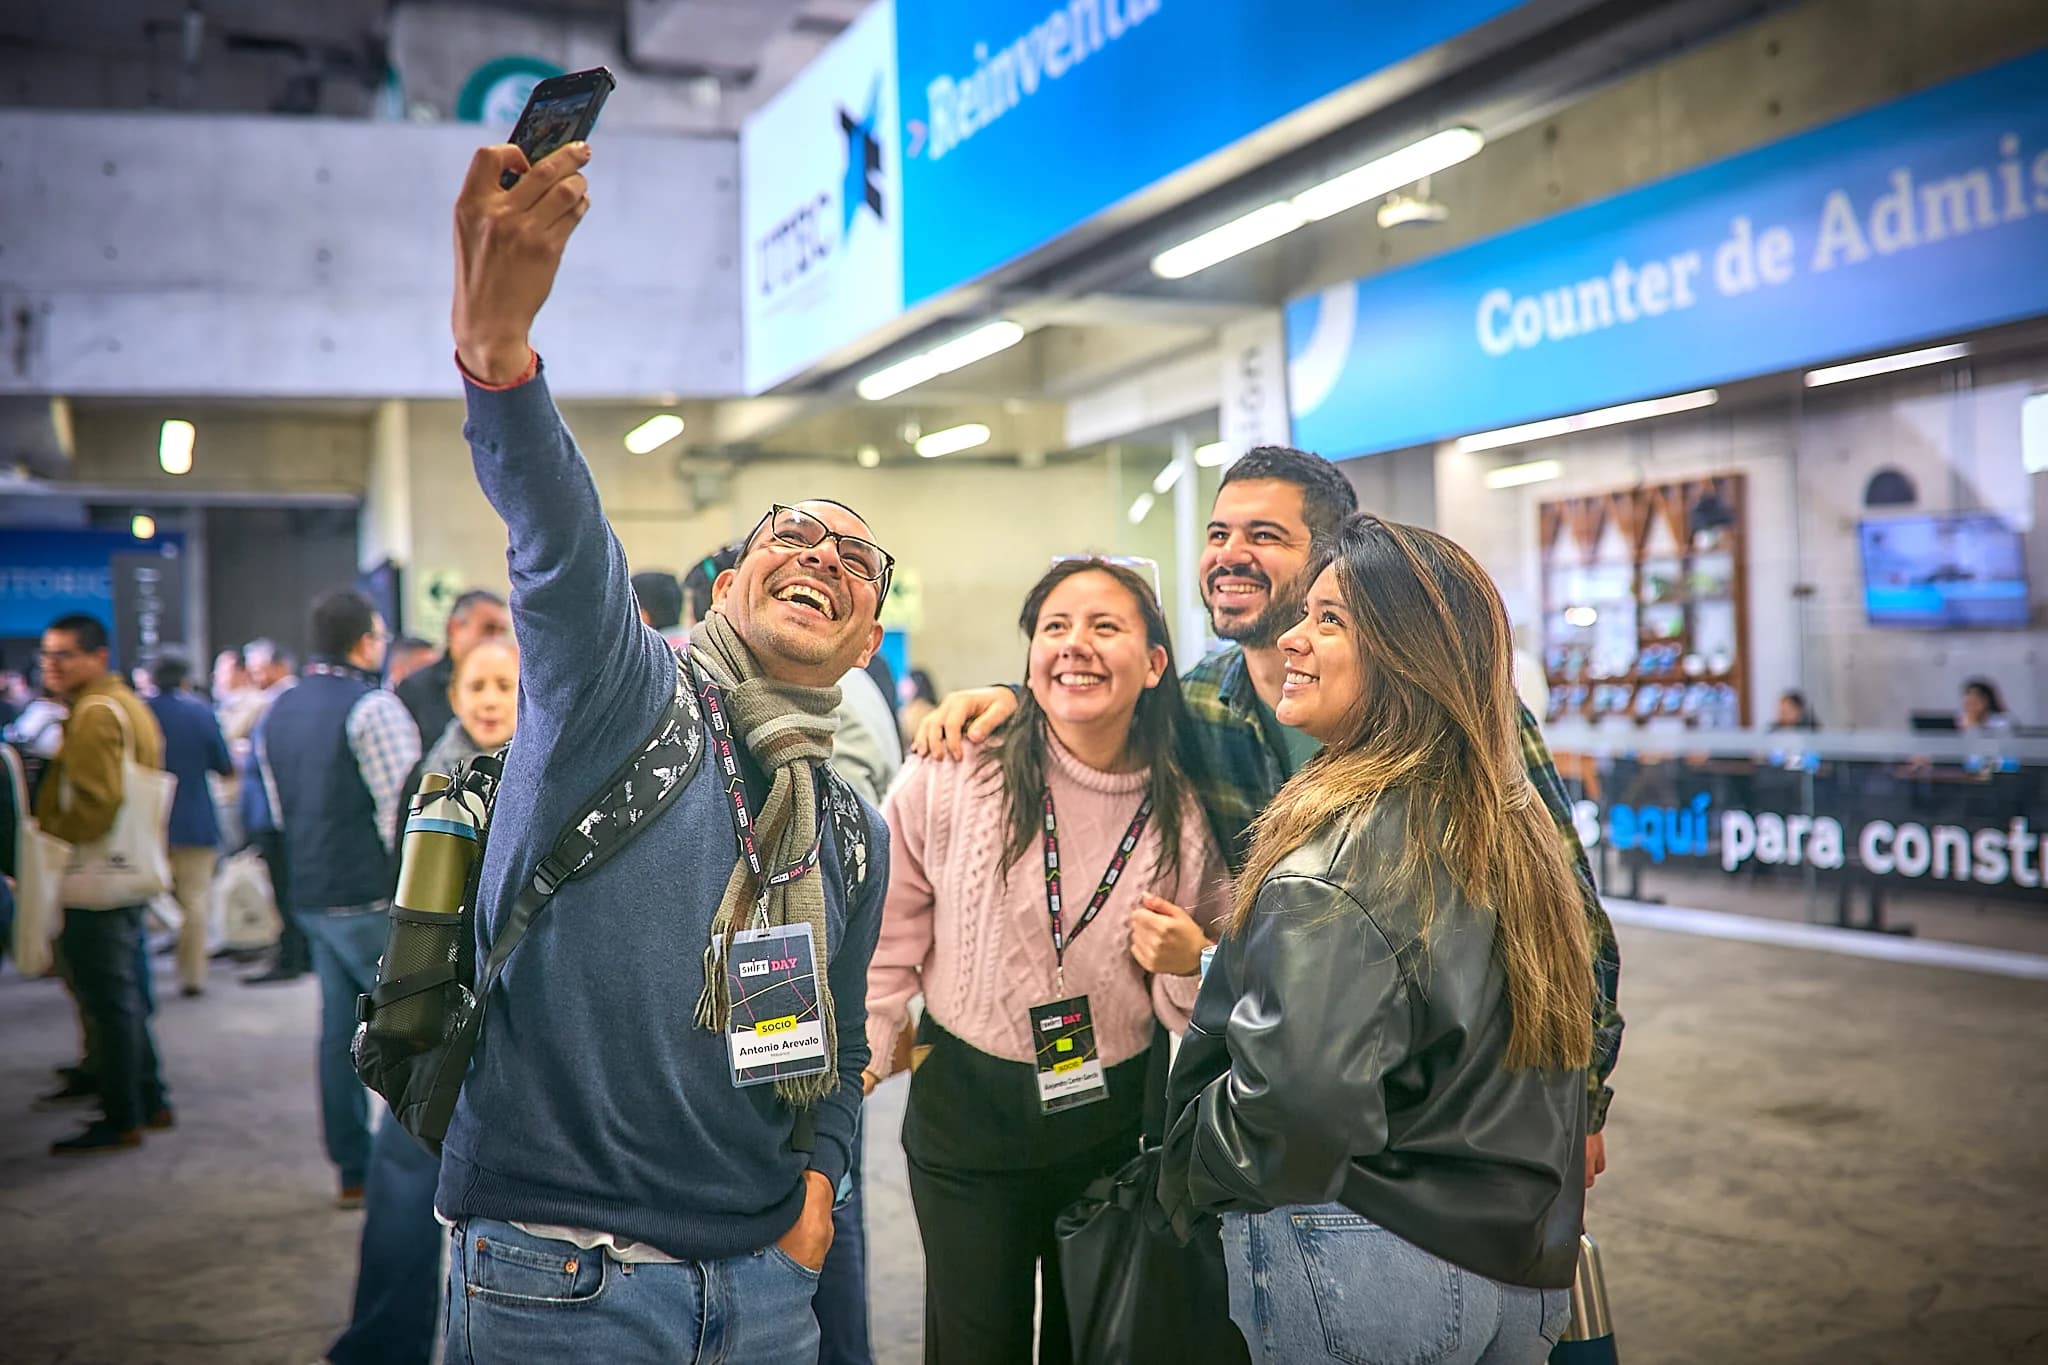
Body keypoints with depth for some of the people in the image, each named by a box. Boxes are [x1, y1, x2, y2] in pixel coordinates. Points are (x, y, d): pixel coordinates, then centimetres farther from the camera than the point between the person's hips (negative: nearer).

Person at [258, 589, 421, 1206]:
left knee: (339, 1024, 11)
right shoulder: (372, 707, -13)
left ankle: (352, 1170, 16)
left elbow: (279, 810, 19)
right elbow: (402, 812, -17)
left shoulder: (279, 711, 13)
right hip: (370, 898, -8)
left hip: (309, 894, 8)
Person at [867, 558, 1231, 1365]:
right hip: (968, 1112, -2)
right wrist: (855, 1067, -8)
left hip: (1116, 1120, 2)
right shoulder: (952, 777, -13)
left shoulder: (1188, 813, -6)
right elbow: (889, 936, -4)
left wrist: (1187, 965, -16)